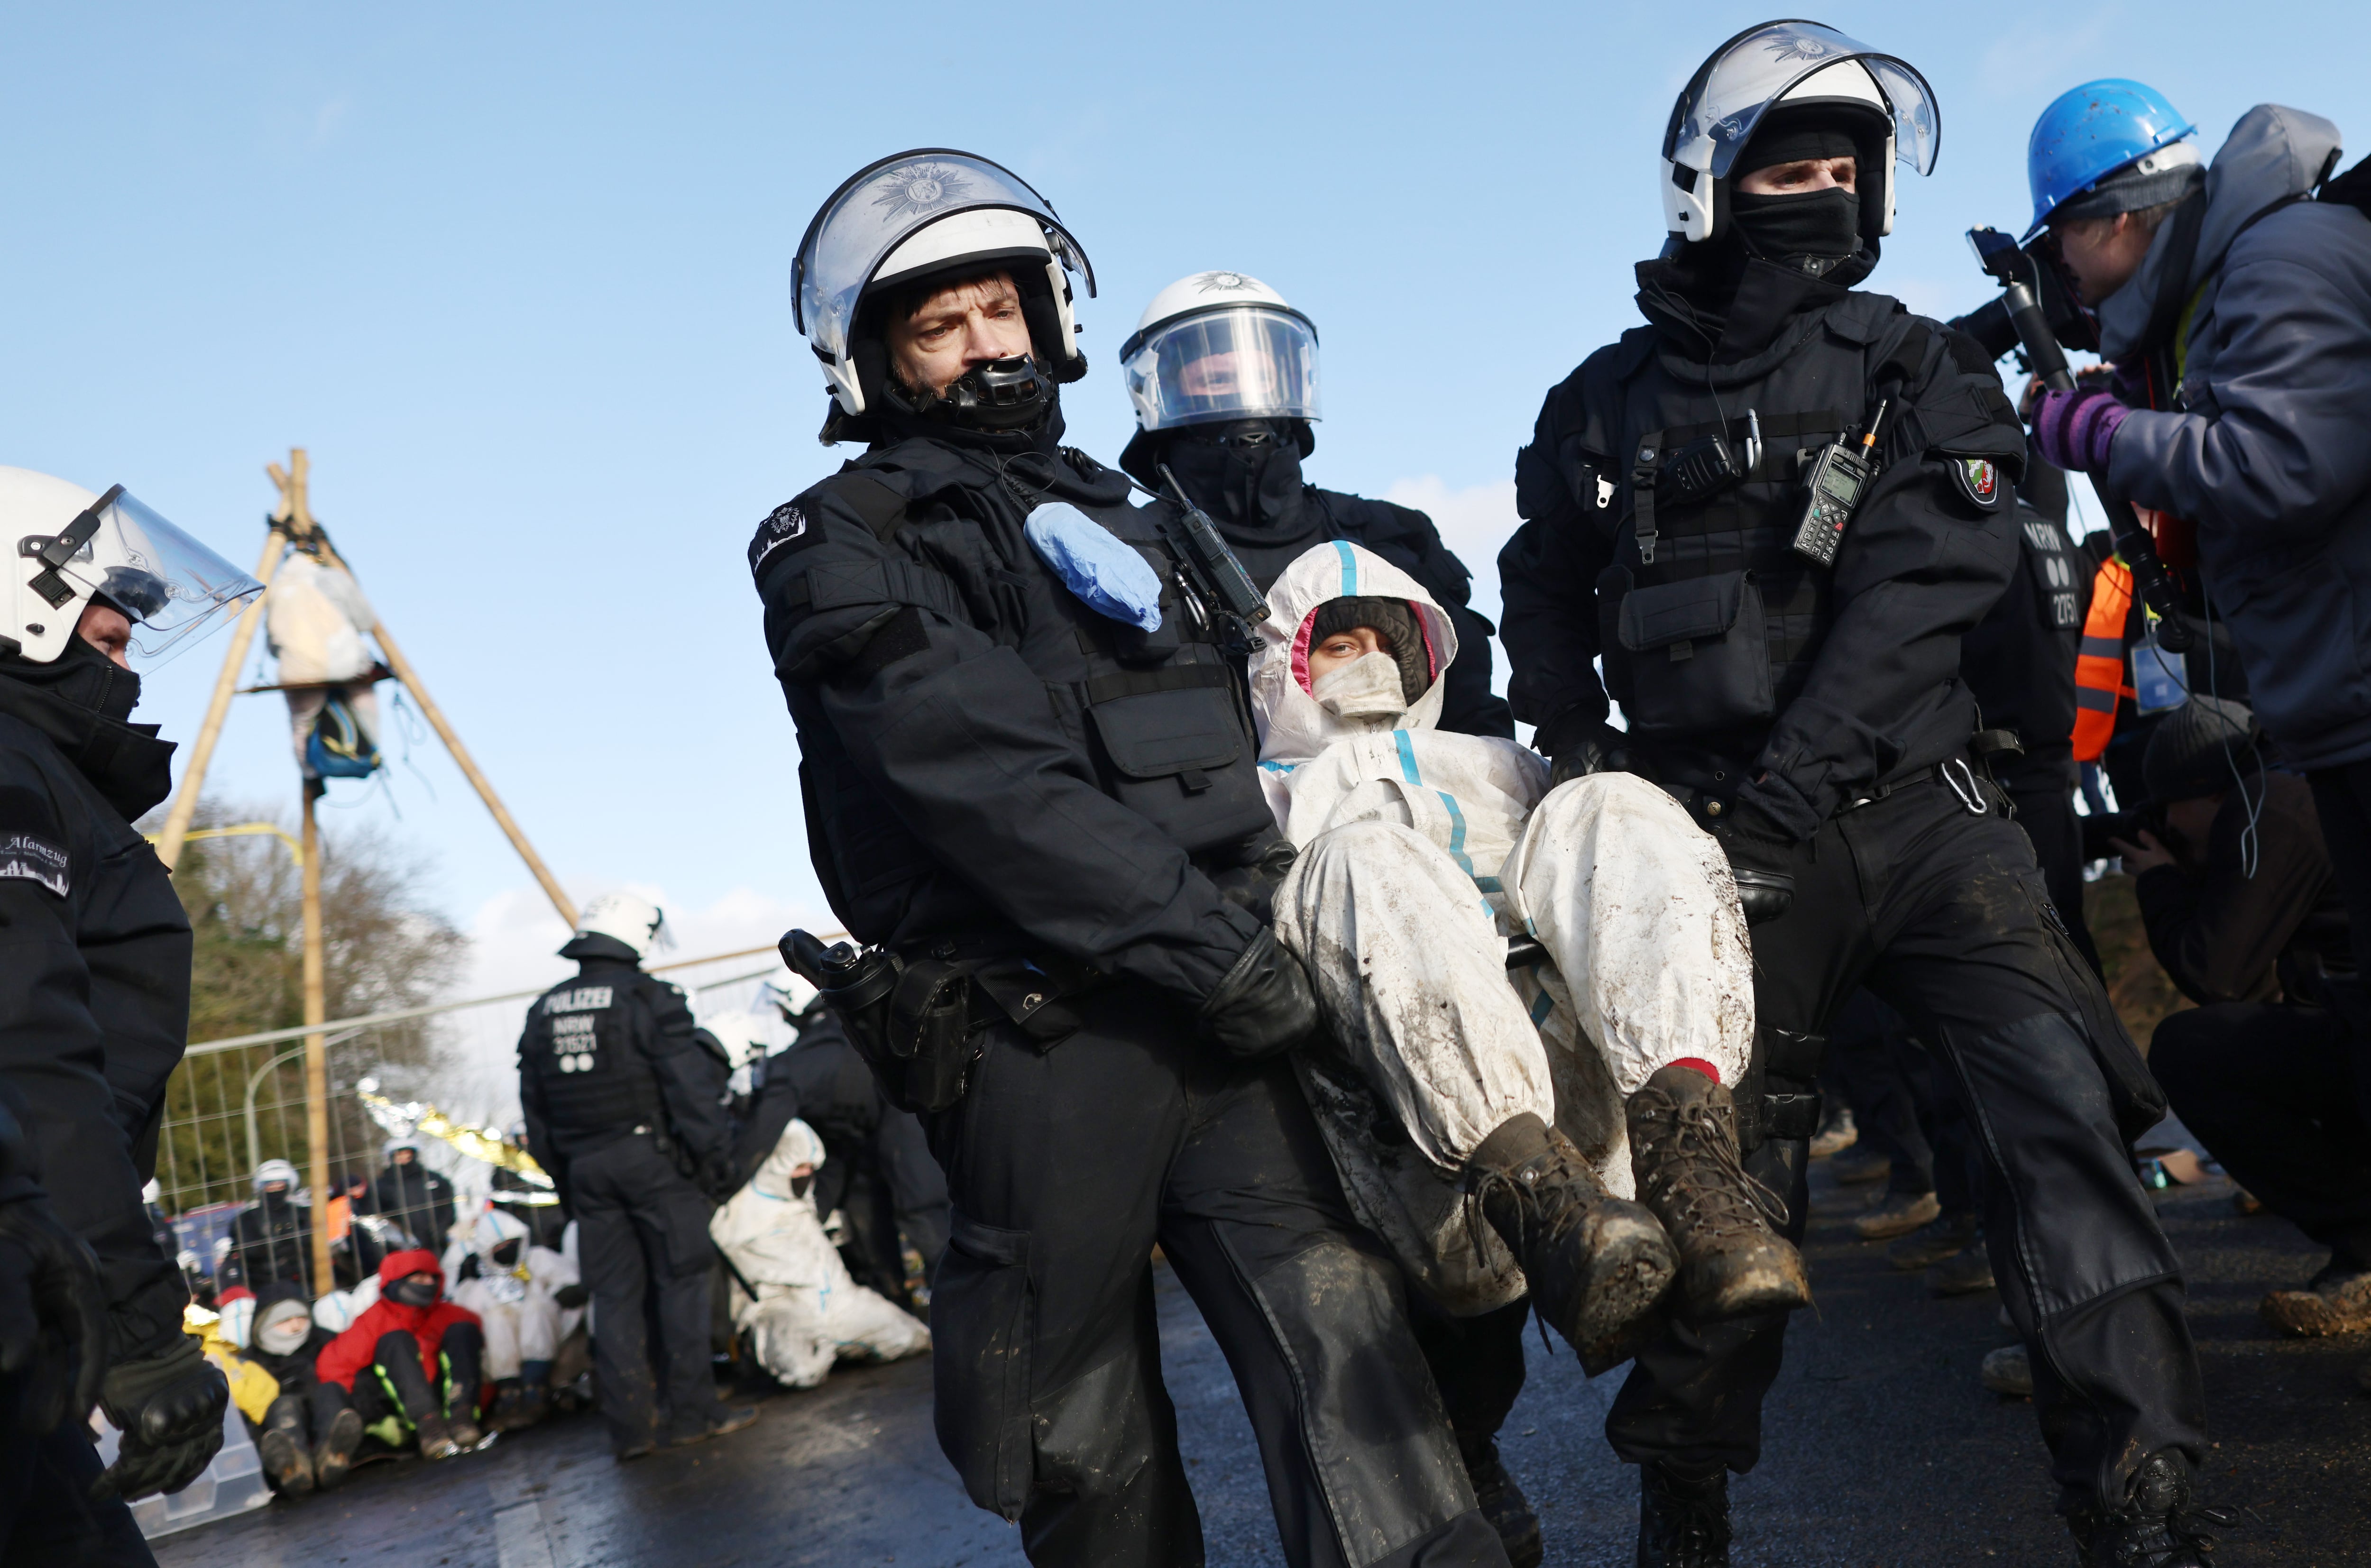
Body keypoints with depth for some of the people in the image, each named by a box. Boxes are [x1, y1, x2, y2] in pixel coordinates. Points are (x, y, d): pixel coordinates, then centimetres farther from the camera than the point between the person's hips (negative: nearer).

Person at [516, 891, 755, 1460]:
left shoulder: (543, 1014, 10)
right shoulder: (648, 999, -9)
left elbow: (535, 1111, 14)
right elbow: (690, 1088, -13)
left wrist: (563, 1178, 20)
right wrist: (716, 1157, -6)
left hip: (585, 1170, 5)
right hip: (654, 1158, -5)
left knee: (613, 1294, 8)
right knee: (680, 1278, 2)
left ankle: (629, 1425, 9)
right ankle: (689, 1411, 2)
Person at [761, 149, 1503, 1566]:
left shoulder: (1109, 511, 26)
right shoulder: (846, 555, 1)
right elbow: (993, 789, -14)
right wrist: (1217, 955, -19)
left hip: (1224, 1005, 6)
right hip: (1042, 1035, -5)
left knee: (1340, 1348, -9)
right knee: (1094, 1448, 4)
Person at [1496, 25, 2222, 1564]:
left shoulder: (1915, 369, 6)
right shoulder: (1607, 403, 10)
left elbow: (1912, 593, -8)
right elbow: (1544, 593, 23)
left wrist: (1780, 793, -19)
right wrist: (1579, 745, 6)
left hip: (1917, 807, 0)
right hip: (1731, 844, 0)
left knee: (2063, 1102, -16)